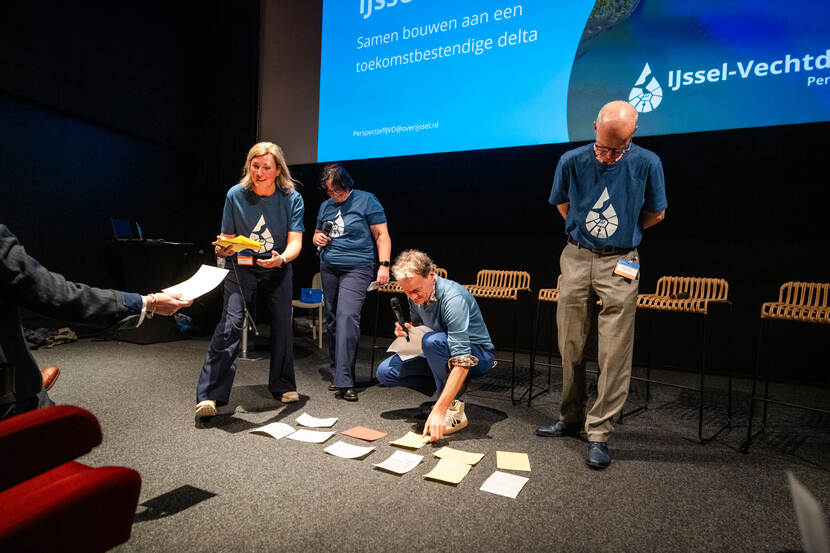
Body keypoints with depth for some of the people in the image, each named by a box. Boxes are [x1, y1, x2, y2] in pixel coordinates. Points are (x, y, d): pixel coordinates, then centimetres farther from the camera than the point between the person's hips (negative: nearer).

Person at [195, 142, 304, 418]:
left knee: (283, 324, -1)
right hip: (242, 266, -1)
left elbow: (295, 242, -16)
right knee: (230, 323, -15)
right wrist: (222, 249, -26)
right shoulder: (236, 195, -8)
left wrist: (281, 259, -37)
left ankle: (283, 387, 18)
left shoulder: (292, 199, -10)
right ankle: (210, 395, -12)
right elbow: (228, 237, -2)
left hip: (277, 268, 1)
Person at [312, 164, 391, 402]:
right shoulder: (325, 206, 16)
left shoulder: (366, 200, -1)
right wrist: (318, 239, 4)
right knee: (332, 320, 7)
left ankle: (344, 381, -19)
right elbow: (316, 234, 28)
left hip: (357, 268, -6)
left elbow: (382, 235, -4)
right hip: (328, 268, 6)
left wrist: (384, 265, -14)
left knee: (347, 317, -19)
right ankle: (336, 373, 18)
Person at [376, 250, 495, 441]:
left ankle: (454, 408, -20)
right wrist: (406, 330, -12)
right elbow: (416, 323, 15)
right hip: (442, 354, 8)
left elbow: (463, 361, -37)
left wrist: (438, 411, -42)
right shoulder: (416, 295, -7)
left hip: (476, 355, -7)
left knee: (433, 340, -37)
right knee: (386, 371, -6)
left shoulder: (453, 297, -31)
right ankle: (453, 387, 3)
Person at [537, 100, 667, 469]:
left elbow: (656, 214, 9)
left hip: (619, 264, -2)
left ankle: (599, 432, 9)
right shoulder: (572, 161, -2)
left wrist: (620, 234, 12)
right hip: (576, 258, 2)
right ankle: (571, 419, 24)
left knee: (614, 353, -4)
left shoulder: (646, 164, -5)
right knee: (570, 347, 8)